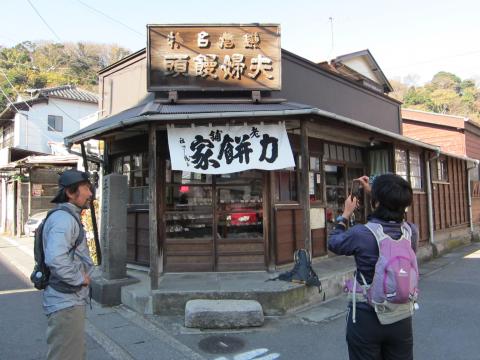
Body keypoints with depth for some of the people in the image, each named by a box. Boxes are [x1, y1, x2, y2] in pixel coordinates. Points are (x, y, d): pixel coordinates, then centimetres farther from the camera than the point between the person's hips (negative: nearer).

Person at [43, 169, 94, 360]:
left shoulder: (69, 217, 13)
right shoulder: (63, 219, -20)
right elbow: (56, 259, -34)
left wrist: (83, 275, 12)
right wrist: (80, 278, -20)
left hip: (71, 300, 10)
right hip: (66, 302, -10)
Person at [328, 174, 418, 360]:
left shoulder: (361, 234, -23)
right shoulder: (411, 232, -10)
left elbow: (333, 243, -2)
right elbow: (392, 220, 14)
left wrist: (345, 214, 12)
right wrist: (373, 192, 22)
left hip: (366, 318, -3)